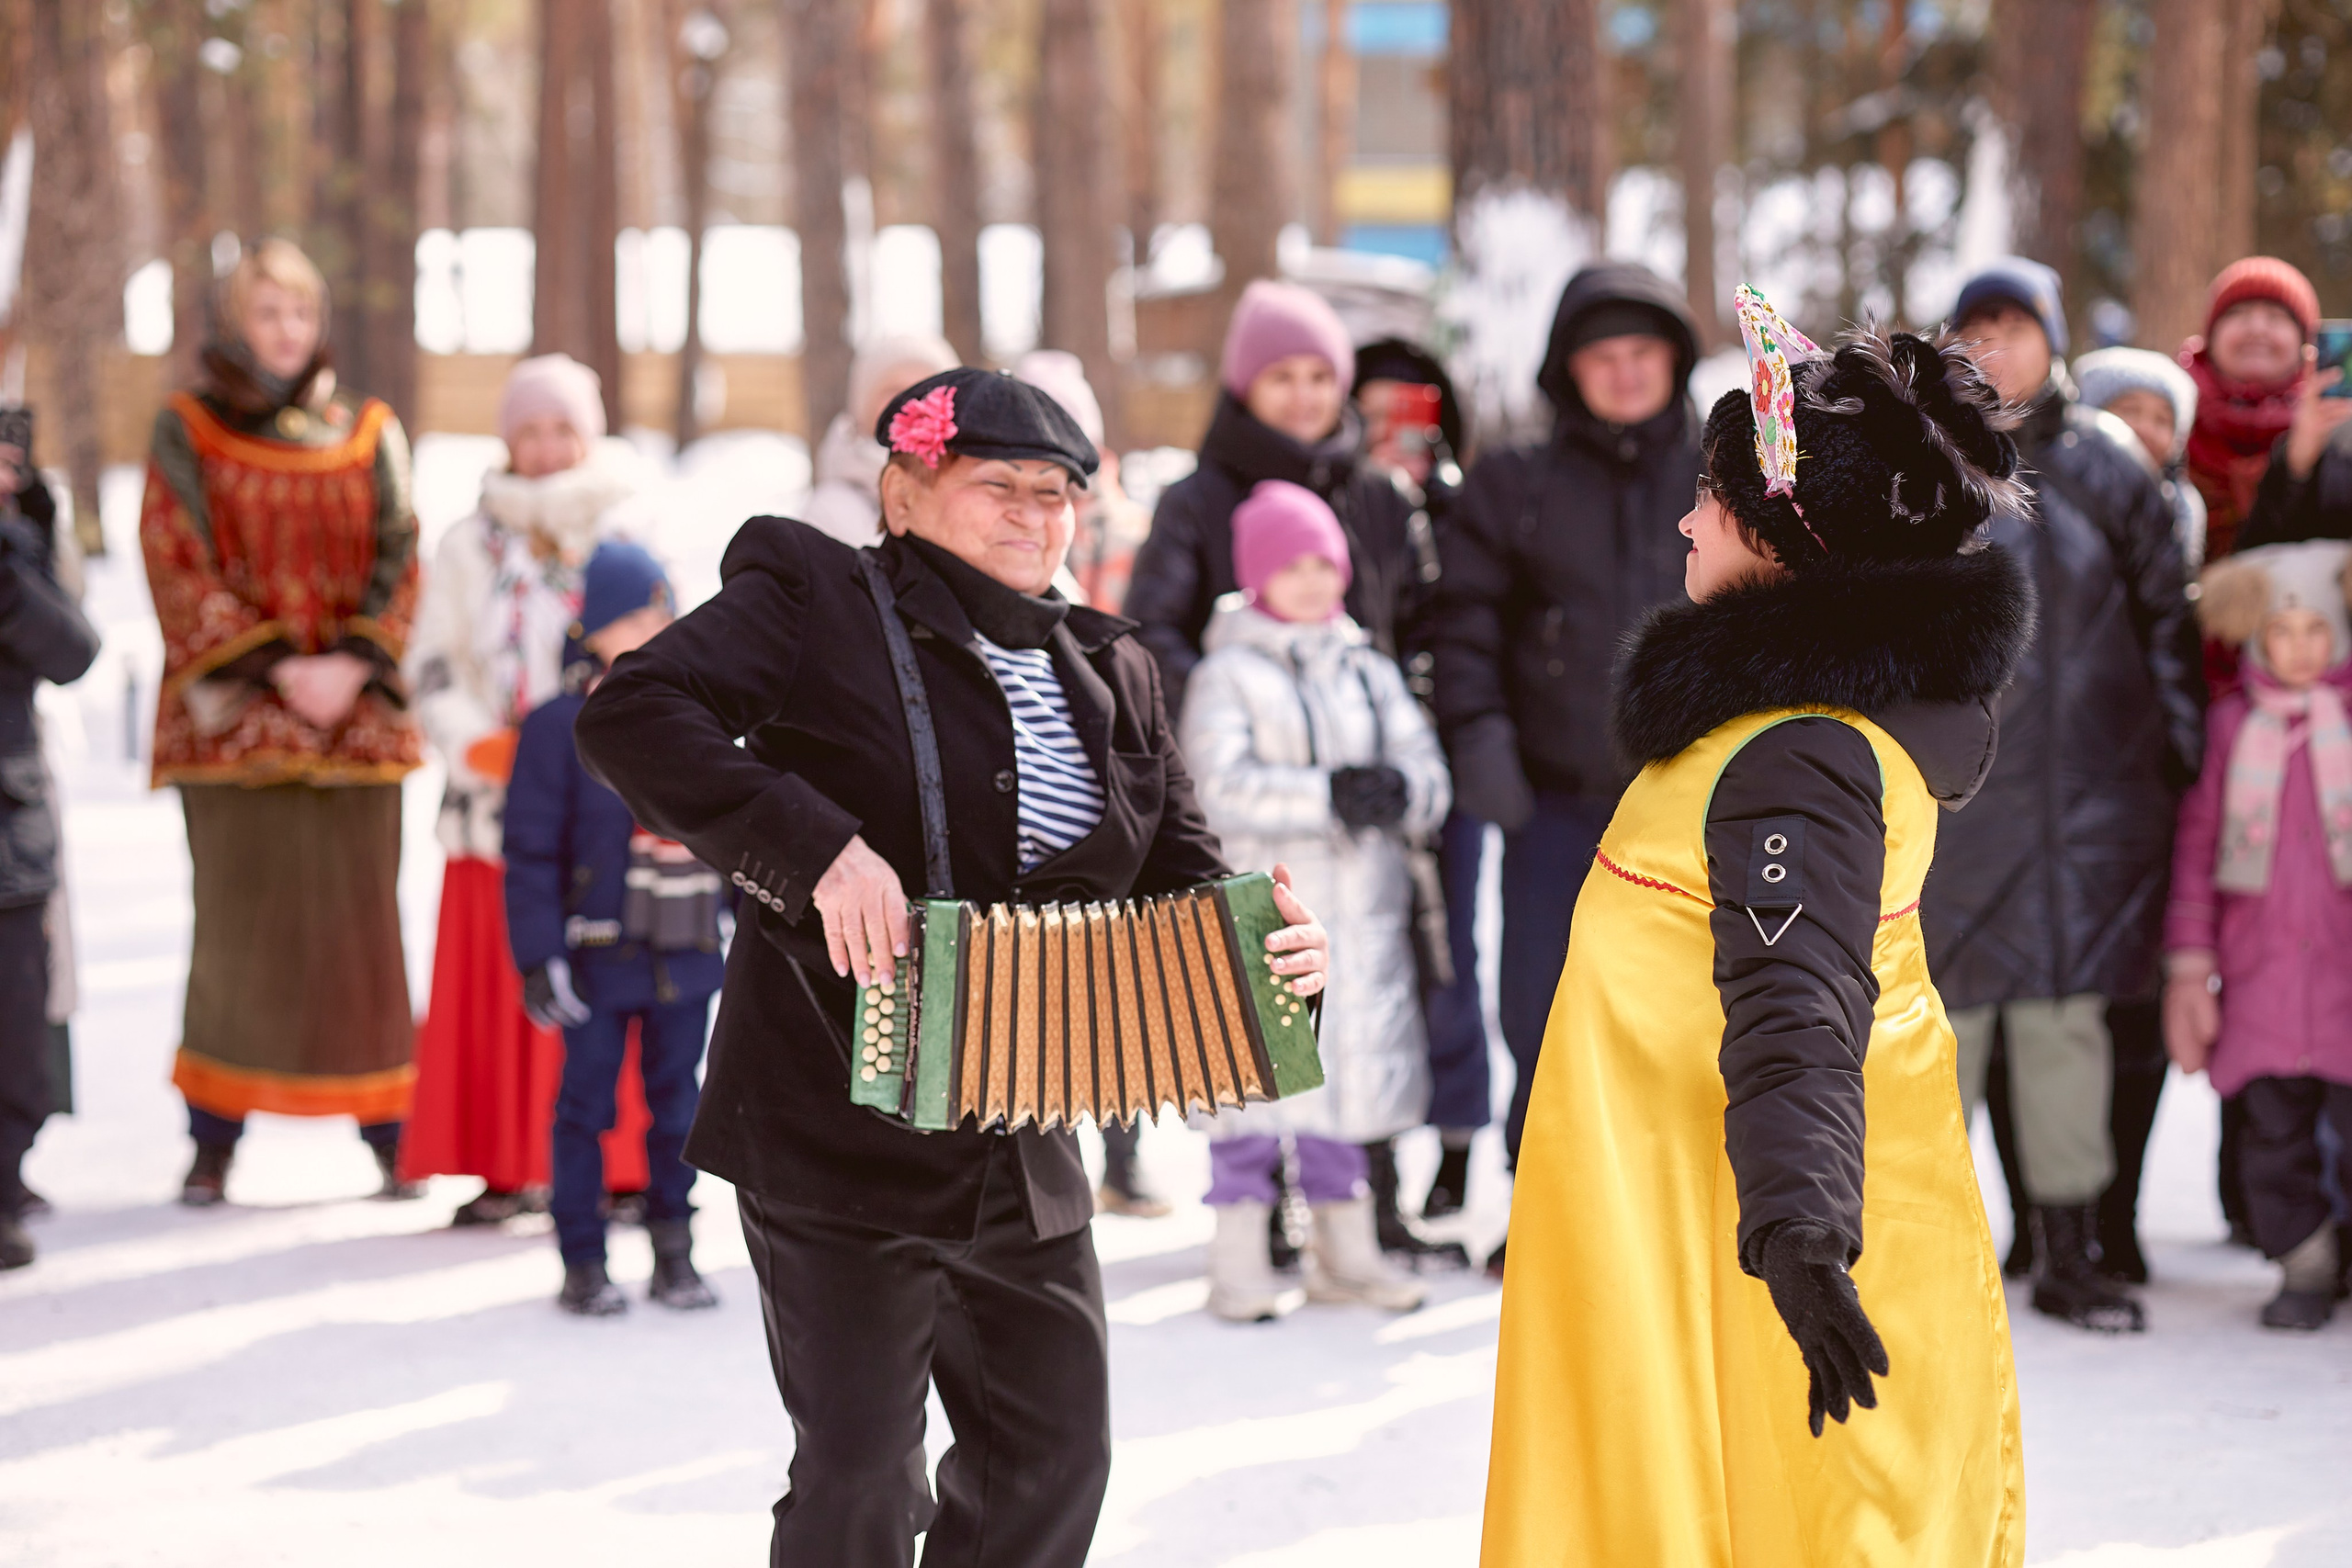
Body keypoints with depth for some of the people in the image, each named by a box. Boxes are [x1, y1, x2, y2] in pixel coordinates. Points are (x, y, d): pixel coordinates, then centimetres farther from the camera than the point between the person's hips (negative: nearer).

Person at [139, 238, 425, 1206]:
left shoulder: (367, 434, 11)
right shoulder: (187, 433, 5)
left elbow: (399, 562, 7)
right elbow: (179, 569, -2)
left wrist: (355, 662, -9)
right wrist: (277, 668, -11)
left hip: (356, 718, 2)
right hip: (234, 718, -2)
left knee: (361, 917, 0)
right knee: (236, 919, -4)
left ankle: (388, 1134, 5)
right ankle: (213, 1144, 2)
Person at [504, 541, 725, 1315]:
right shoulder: (560, 726, -7)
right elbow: (531, 850, -9)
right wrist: (540, 957, -14)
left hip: (686, 959, 4)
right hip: (596, 958, -4)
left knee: (678, 1105, 10)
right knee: (585, 1106, 3)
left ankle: (675, 1254, 20)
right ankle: (583, 1264, 11)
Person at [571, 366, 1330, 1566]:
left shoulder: (1108, 676, 14)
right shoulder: (817, 603, -5)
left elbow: (1180, 878, 14)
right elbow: (629, 714, -18)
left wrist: (1273, 948, -10)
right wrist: (819, 847, -28)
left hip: (1023, 1150, 6)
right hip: (840, 1134, -6)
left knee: (1052, 1459, 12)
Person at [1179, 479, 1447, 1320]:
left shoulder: (1370, 671, 16)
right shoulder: (1227, 675, -1)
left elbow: (1427, 769, 7)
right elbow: (1221, 789, -14)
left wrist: (1397, 790, -16)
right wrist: (1329, 796, -21)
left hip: (1360, 911, 5)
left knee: (1353, 1074, 9)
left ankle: (1345, 1249, 21)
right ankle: (1239, 1259, 1)